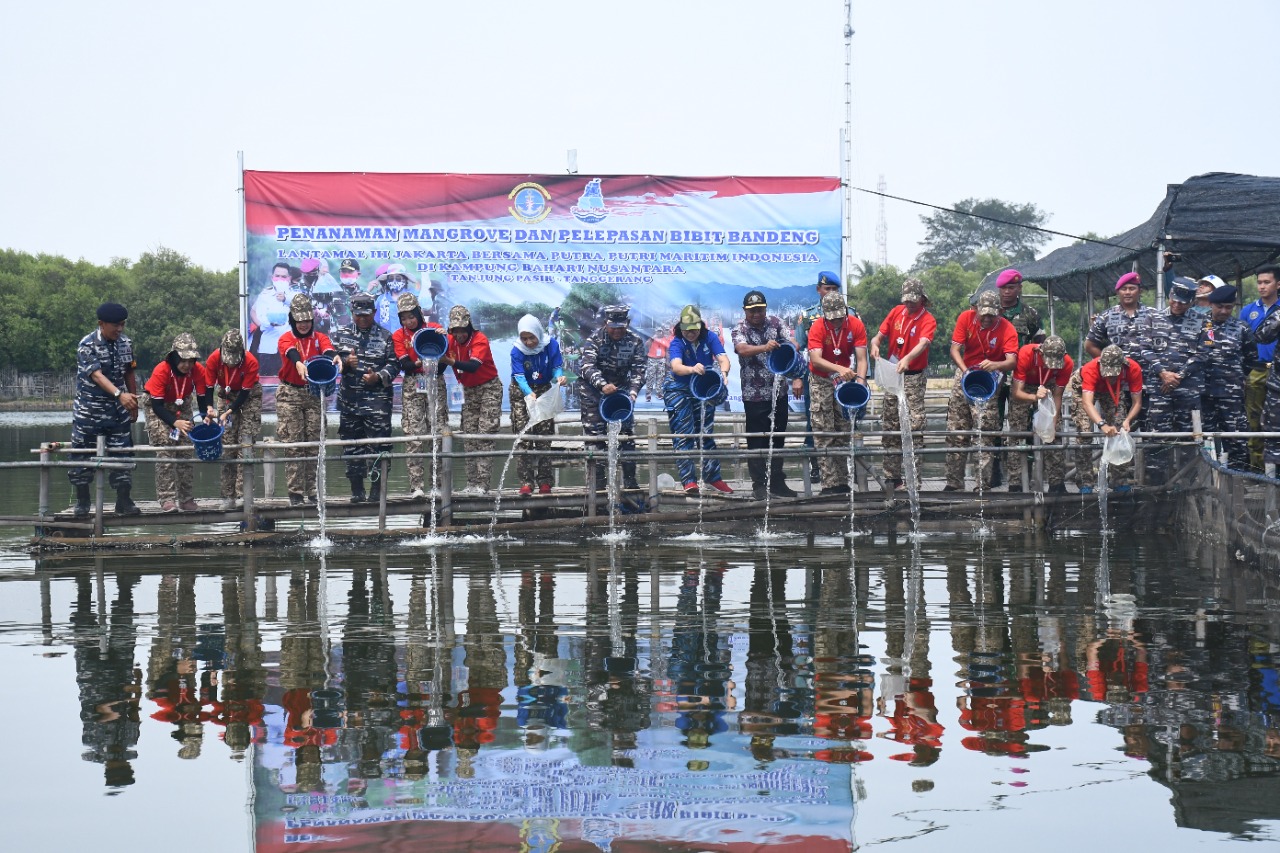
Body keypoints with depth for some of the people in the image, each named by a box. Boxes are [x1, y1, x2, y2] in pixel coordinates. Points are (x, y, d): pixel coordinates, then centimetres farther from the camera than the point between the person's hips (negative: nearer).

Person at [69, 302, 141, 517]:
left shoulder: (125, 343, 1)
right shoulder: (87, 345, -16)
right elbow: (97, 375, -28)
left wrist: (134, 404, 15)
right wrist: (120, 394, -42)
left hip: (118, 410, 4)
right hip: (89, 409, -4)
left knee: (122, 453, 1)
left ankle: (124, 501, 7)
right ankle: (82, 501, 16)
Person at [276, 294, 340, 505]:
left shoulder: (320, 338, 7)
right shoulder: (286, 339, 1)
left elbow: (327, 350, -16)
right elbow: (291, 353, -22)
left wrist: (334, 357, -41)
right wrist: (299, 364, -46)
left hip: (314, 394, 2)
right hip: (290, 394, -2)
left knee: (313, 442, 2)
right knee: (293, 443, -3)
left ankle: (312, 489, 8)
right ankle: (295, 492, -1)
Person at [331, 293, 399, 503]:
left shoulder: (384, 336, 4)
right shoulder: (342, 335, 11)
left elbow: (394, 364, 2)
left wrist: (378, 377, -15)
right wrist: (346, 362, -13)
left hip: (377, 399, -3)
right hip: (349, 399, 3)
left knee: (378, 445, -8)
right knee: (351, 446, 6)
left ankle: (377, 487, -1)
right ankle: (356, 489, 13)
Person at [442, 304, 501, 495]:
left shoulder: (480, 339, -21)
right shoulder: (451, 341, -2)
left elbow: (473, 366, -35)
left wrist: (451, 361, -50)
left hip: (489, 388, -6)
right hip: (468, 390, 7)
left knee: (485, 435, -12)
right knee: (470, 436, 4)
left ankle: (482, 484, -16)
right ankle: (472, 483, 6)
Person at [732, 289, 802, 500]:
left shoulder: (775, 323, 4)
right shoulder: (740, 329, -7)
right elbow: (742, 349, -28)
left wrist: (797, 378, -11)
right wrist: (764, 347, -46)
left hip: (779, 391, 4)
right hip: (755, 394, -4)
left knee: (778, 438, 11)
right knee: (756, 440, 0)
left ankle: (777, 482, 20)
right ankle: (759, 485, 7)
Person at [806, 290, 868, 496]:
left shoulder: (856, 326, -12)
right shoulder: (817, 328, -19)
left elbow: (861, 358, -14)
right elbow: (815, 359, -31)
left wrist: (860, 379, -32)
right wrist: (839, 369, -46)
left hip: (844, 380, 3)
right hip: (821, 381, -3)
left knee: (843, 432, 5)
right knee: (823, 432, -9)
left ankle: (842, 481, 9)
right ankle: (830, 483, -12)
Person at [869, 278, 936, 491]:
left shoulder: (927, 320, -10)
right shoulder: (897, 312, 5)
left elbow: (922, 344, -27)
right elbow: (880, 334, 5)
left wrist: (907, 359, -47)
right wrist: (875, 344, -20)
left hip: (914, 377, -5)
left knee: (914, 425, -12)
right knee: (890, 425, 8)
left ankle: (913, 479, -11)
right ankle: (892, 477, 15)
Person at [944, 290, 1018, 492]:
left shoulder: (1007, 329, -18)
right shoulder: (965, 318, -10)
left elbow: (1012, 361, -28)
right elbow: (955, 349, -14)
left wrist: (995, 365, -50)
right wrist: (965, 370, -31)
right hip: (965, 375, 3)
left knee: (984, 433, -13)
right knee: (955, 433, 5)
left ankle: (984, 484, -11)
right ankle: (954, 483, 12)